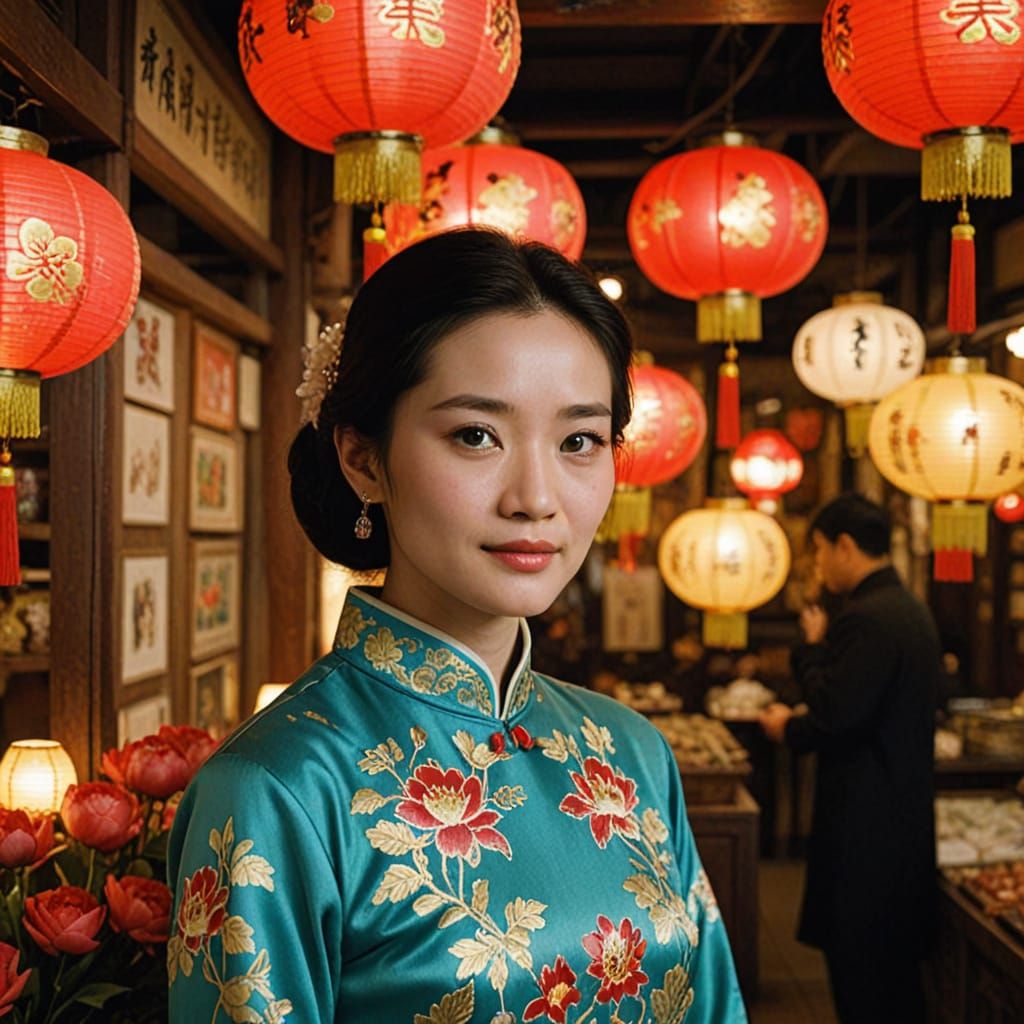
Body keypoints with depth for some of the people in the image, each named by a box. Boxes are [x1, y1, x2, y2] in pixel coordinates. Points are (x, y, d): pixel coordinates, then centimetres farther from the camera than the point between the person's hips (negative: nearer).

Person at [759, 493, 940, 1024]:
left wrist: (813, 648, -9)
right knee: (897, 964, 19)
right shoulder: (911, 610, 11)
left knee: (858, 969, 1)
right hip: (905, 814, 10)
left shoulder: (865, 618, -20)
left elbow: (833, 717, -24)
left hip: (866, 820, -10)